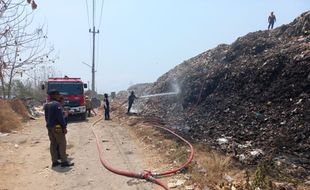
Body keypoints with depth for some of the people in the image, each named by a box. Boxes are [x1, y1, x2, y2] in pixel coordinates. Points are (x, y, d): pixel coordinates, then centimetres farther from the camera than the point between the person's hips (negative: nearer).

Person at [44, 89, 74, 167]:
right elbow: (60, 117, -19)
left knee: (53, 144, 12)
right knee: (62, 143, -3)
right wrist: (64, 127, -15)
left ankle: (54, 161, 17)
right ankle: (64, 162, -1)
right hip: (57, 127, -9)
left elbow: (46, 117, 16)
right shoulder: (57, 104, -15)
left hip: (49, 127, 9)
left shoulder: (46, 105, 12)